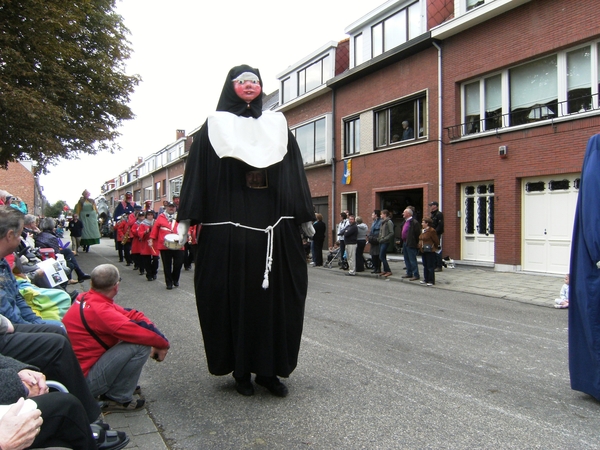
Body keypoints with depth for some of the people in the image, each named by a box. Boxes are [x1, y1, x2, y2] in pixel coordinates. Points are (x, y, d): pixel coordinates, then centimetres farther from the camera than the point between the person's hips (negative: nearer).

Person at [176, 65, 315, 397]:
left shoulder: (277, 126, 14)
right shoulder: (213, 128, 8)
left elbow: (294, 176, 12)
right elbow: (196, 174, 3)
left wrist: (305, 218, 9)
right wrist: (186, 220, -5)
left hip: (274, 229, 2)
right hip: (227, 229, -2)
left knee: (275, 297, 3)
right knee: (233, 298, 3)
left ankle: (268, 369, 17)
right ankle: (240, 370, 17)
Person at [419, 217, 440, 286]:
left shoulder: (431, 230, -14)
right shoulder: (423, 231, 12)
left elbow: (436, 241, -10)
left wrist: (434, 247, 1)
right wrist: (420, 247, 15)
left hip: (430, 251, -9)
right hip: (423, 251, 9)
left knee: (430, 267, -3)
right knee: (425, 266, 15)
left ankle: (431, 281, 2)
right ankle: (426, 279, 24)